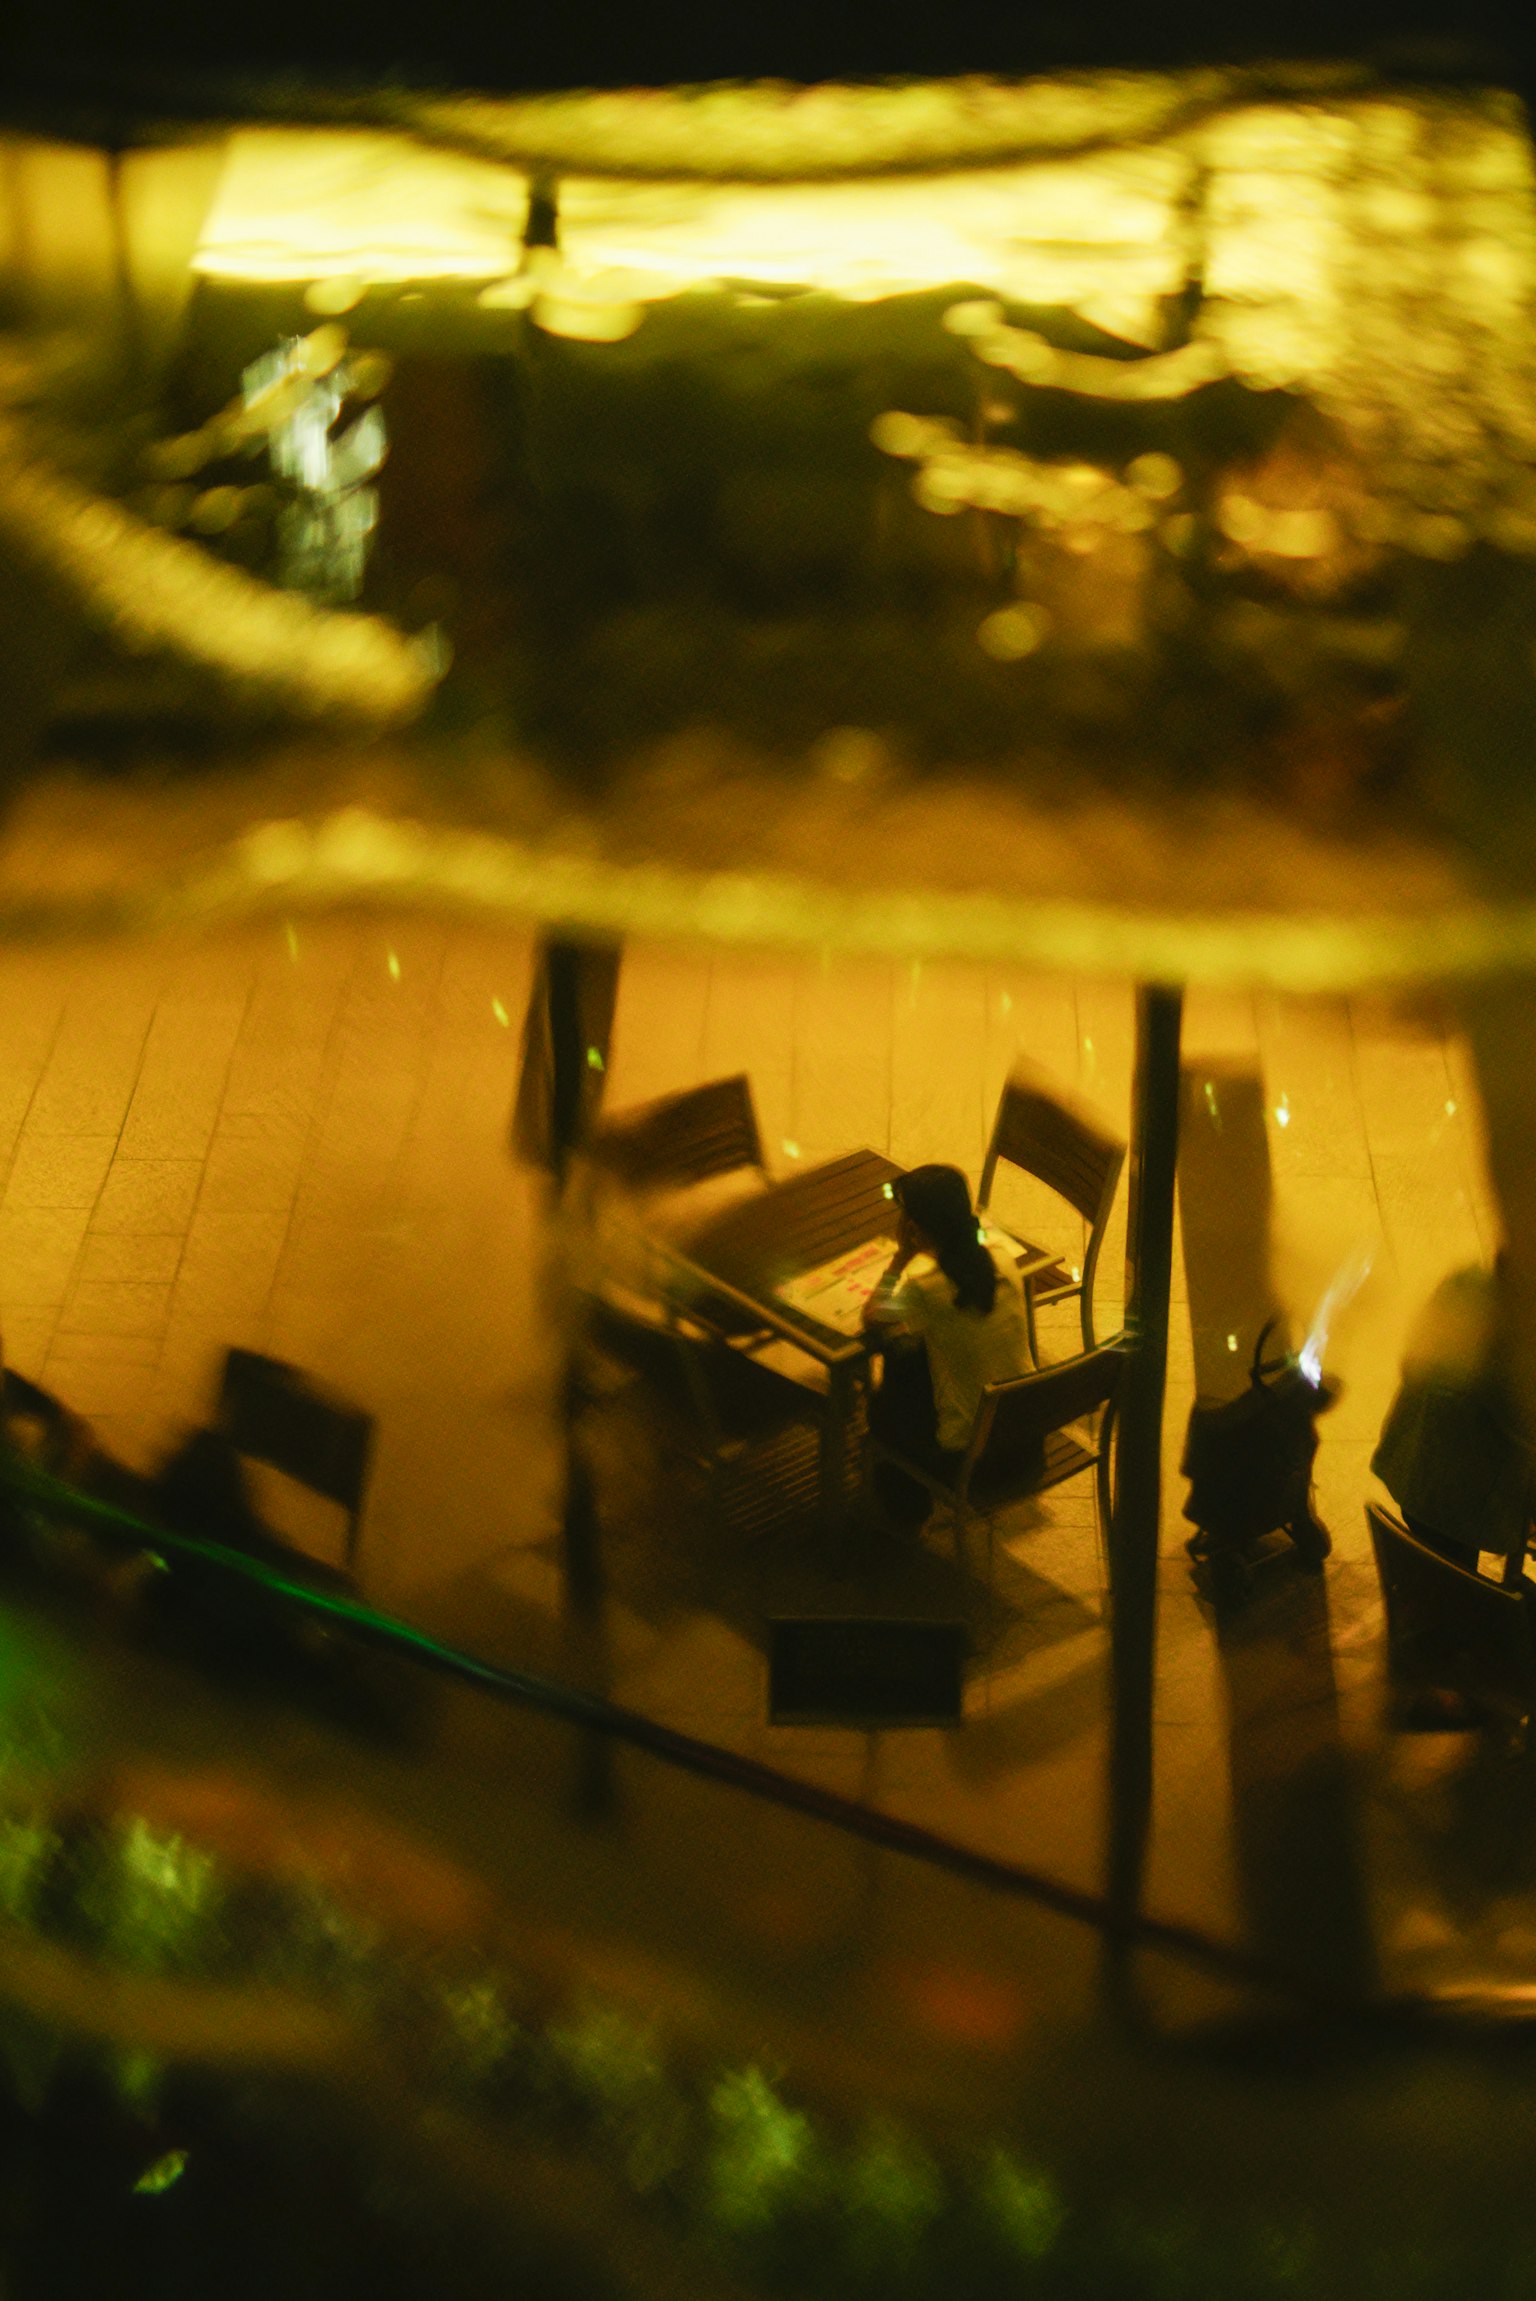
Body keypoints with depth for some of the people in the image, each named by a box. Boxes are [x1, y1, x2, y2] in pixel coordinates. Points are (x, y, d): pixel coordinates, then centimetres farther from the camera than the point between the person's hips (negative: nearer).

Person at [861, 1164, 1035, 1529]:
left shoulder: (924, 1290, -27)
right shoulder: (1001, 1259, -9)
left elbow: (872, 1322, -8)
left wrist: (900, 1258, -8)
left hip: (967, 1454, -6)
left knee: (884, 1408, 25)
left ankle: (905, 1516, 46)